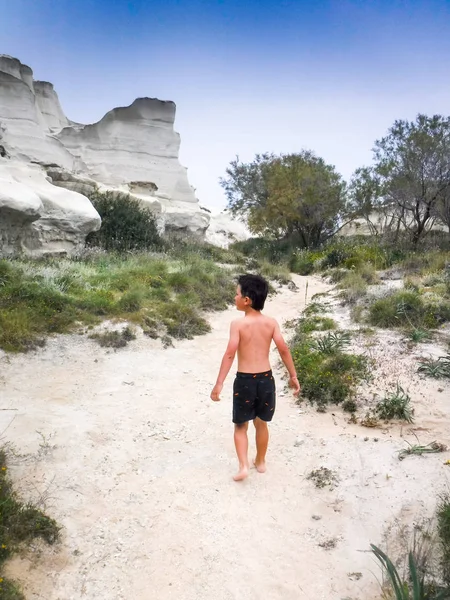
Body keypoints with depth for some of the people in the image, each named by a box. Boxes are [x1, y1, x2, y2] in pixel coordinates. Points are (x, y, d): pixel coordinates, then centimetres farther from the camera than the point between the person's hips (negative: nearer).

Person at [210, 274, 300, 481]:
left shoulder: (238, 324, -13)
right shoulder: (271, 322, -2)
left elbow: (230, 354, -18)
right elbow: (283, 349, -4)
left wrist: (219, 384, -16)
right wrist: (293, 376, 6)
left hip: (245, 380, -3)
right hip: (266, 379, 4)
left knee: (240, 426, 14)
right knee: (261, 423, 21)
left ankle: (243, 466, 5)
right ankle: (260, 462, 35)